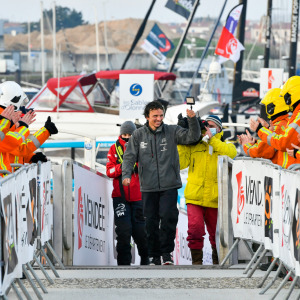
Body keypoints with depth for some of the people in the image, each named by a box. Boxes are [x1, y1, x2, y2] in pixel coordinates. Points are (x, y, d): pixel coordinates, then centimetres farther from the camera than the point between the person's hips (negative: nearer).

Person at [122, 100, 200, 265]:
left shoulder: (171, 131, 3)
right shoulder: (138, 135, 5)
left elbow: (192, 137, -6)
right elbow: (129, 157, 4)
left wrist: (192, 120, -22)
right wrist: (126, 174, -12)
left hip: (169, 185, -1)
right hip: (148, 187, 1)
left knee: (168, 216, -13)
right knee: (151, 222, 4)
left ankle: (167, 253, -1)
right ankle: (154, 256, 14)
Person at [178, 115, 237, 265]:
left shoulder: (225, 145, 11)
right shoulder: (193, 146, 13)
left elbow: (231, 153, -13)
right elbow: (180, 164, 5)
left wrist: (211, 139, -13)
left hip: (215, 198, 0)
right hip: (195, 197, 0)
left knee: (217, 233, 8)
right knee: (195, 230, -15)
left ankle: (217, 261, 25)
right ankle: (196, 261, -5)